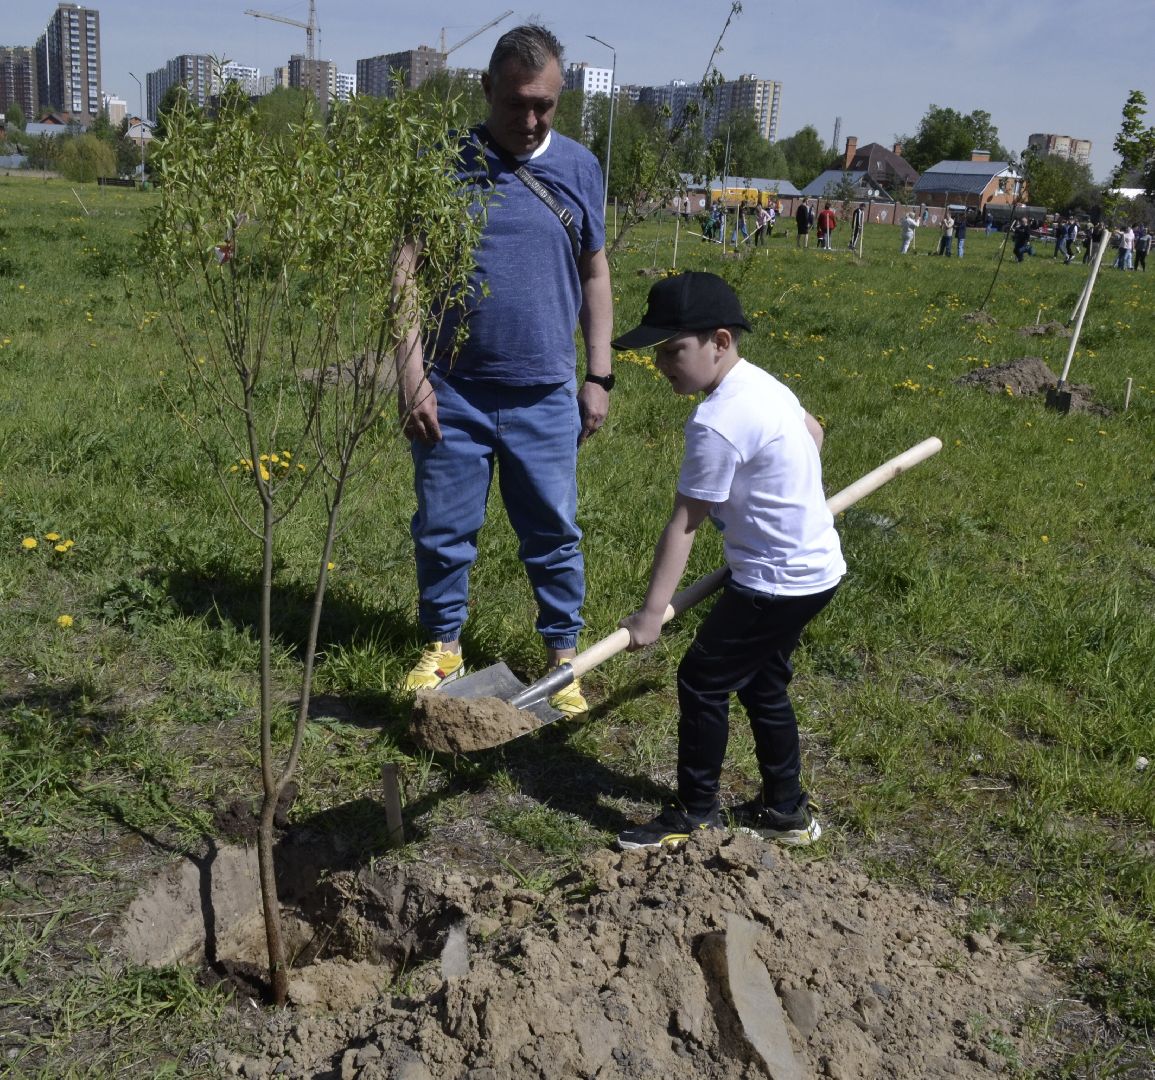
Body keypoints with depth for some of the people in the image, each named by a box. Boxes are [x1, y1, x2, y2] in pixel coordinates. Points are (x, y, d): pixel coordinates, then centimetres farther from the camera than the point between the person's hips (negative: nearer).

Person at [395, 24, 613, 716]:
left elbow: (594, 275, 10)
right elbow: (408, 269, -2)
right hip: (452, 393, -1)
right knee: (444, 530, 9)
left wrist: (599, 377, 6)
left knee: (554, 533, 8)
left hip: (545, 398, 1)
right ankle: (444, 646, 29)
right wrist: (411, 373, -9)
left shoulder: (579, 167, 5)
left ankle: (564, 654, 25)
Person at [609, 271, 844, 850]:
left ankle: (696, 814, 16)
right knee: (761, 683, 20)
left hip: (779, 580, -10)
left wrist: (651, 613, -17)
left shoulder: (717, 422, -24)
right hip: (813, 563, 10)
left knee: (702, 679, 1)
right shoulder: (762, 383, 4)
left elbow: (684, 523, -22)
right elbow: (813, 431, 22)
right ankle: (786, 810, 33)